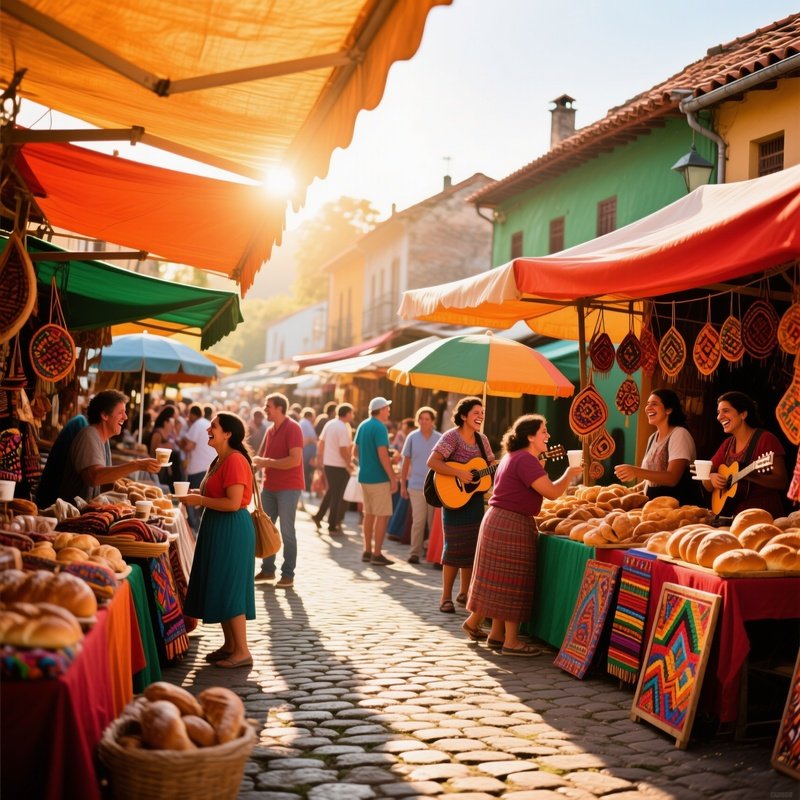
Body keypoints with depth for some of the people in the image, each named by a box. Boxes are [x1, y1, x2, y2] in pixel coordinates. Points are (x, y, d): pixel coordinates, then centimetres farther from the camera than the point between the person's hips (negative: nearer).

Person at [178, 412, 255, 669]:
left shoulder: (235, 460, -18)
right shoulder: (219, 460, 15)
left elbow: (233, 502, -25)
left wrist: (200, 500, -17)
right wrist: (197, 494, 8)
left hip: (232, 531, -11)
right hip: (217, 529, 11)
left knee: (229, 589, -6)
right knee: (219, 588, 14)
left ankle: (242, 652, 0)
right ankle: (230, 645, 23)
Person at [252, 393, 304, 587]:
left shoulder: (292, 428, -12)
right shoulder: (270, 430, 12)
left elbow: (295, 460, -22)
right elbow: (262, 456, 21)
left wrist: (267, 462, -18)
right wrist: (256, 462, -2)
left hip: (288, 487, -8)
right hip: (269, 486, 8)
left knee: (286, 531, -3)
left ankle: (288, 575, 4)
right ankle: (267, 569, 22)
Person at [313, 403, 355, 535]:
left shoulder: (329, 424, 6)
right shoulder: (344, 428, -18)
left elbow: (320, 443, 12)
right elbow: (343, 450, -22)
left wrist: (320, 457, 22)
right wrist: (349, 464, -10)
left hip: (327, 463, 7)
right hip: (339, 466, -7)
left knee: (330, 491, 23)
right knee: (337, 495, 3)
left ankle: (318, 516, 21)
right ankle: (333, 526, 10)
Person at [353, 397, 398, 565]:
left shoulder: (363, 426, 11)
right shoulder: (379, 428, -15)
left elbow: (355, 452, 17)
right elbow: (383, 455, -21)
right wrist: (393, 478, -18)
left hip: (364, 476, 9)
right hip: (379, 478, -9)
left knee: (369, 514, 14)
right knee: (383, 515, -4)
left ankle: (367, 551, 19)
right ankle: (377, 555, -4)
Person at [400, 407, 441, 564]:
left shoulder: (440, 439, 1)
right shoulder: (412, 437, 1)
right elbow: (406, 462, 6)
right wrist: (403, 484, 5)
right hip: (416, 486, -1)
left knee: (434, 521, 6)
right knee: (418, 520, -3)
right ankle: (414, 552, 3)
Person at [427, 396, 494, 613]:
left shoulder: (482, 439, 9)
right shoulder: (452, 436, -12)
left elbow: (493, 466, 13)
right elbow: (432, 462, -22)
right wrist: (459, 473, -27)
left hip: (476, 499, 7)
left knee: (472, 546, 9)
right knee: (455, 547, -5)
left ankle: (464, 593, 22)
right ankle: (446, 597, 4)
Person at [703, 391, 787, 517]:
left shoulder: (766, 439, -5)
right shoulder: (727, 444, 12)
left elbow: (782, 482, -11)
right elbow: (708, 486, 14)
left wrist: (749, 475, -24)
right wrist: (711, 478, -7)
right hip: (735, 515, 5)